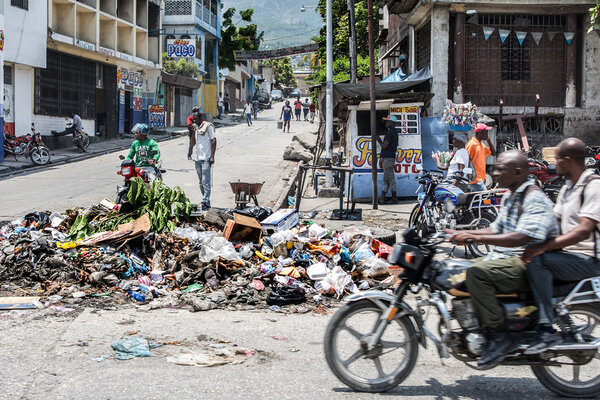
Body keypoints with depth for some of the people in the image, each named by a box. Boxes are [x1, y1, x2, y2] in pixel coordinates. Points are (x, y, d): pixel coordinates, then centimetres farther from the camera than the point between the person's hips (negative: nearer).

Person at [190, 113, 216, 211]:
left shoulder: (208, 126, -3)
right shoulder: (197, 128, 17)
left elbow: (213, 141, -7)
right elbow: (193, 143, 15)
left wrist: (212, 156, -13)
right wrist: (194, 131, 3)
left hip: (206, 158, -7)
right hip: (197, 158, 8)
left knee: (205, 181, -10)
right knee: (201, 182, 11)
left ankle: (205, 202, -12)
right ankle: (206, 201, 17)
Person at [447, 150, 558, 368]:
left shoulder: (535, 199, -17)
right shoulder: (509, 197, 15)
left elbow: (521, 238, -29)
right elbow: (496, 229, 22)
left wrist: (475, 237, -31)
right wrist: (461, 234, 8)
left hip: (527, 263, -10)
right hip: (503, 257, 10)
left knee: (477, 273, -30)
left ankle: (499, 336, -24)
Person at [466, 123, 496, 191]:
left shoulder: (482, 145, 16)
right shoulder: (472, 144, -13)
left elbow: (493, 153, 21)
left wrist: (488, 140, 11)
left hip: (481, 178, 9)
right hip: (476, 180, -9)